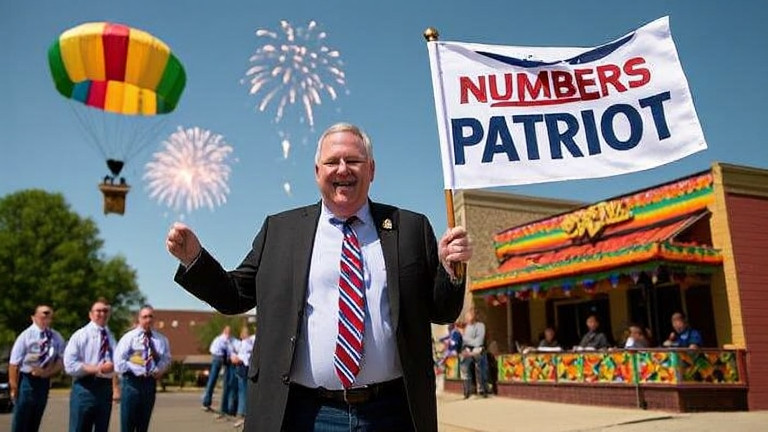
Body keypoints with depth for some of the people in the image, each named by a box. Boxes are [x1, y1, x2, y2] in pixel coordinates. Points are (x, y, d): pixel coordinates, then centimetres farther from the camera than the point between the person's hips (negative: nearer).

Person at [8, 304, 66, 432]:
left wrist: (46, 372, -13)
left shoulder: (56, 338, 2)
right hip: (26, 381, -4)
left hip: (44, 382, 4)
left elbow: (61, 361, 3)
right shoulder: (26, 335, -11)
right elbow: (14, 364, -11)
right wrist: (14, 386, -13)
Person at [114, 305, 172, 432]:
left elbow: (166, 359, 10)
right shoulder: (130, 337, -4)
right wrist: (137, 371, -15)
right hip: (132, 382, -3)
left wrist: (159, 370, -9)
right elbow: (119, 361, -10)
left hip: (150, 382, 3)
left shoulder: (161, 339, 6)